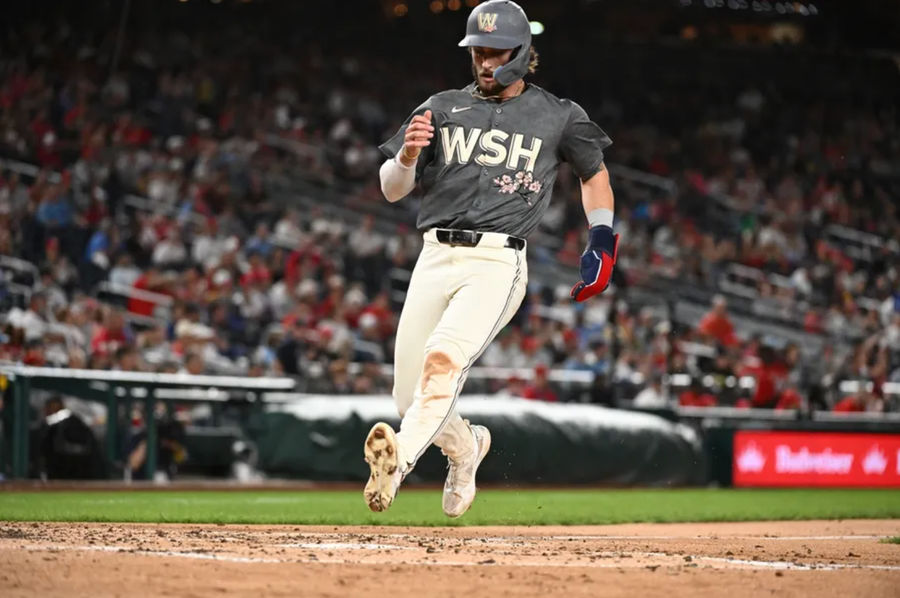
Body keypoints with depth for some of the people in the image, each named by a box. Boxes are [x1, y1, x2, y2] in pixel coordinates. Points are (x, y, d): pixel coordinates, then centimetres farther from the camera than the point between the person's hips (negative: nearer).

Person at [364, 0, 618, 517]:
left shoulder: (557, 117, 9)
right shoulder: (444, 108, 14)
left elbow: (595, 172, 25)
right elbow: (392, 189, 10)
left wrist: (602, 242, 11)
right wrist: (408, 152, -13)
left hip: (498, 264, -4)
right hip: (436, 258, 4)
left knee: (443, 358, -30)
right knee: (411, 396, 2)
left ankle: (399, 459, -48)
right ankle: (467, 446, 33)